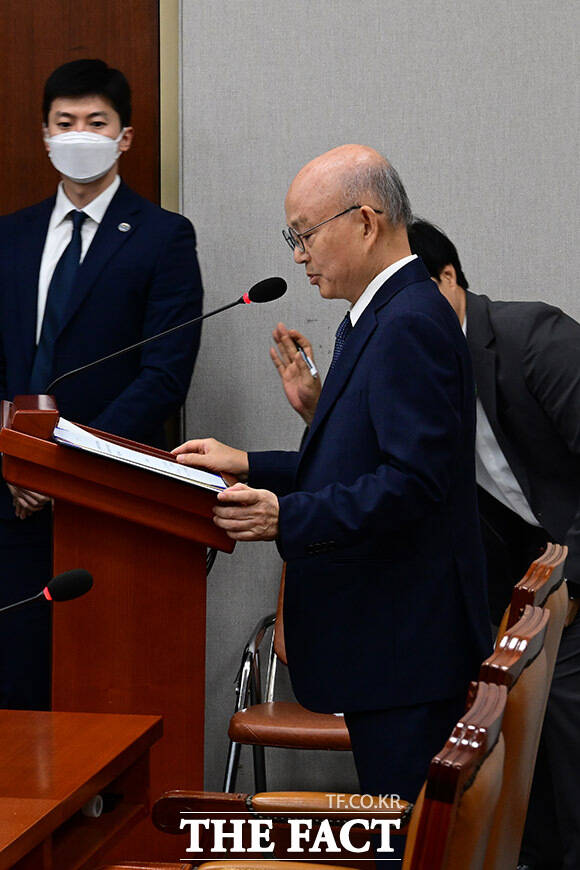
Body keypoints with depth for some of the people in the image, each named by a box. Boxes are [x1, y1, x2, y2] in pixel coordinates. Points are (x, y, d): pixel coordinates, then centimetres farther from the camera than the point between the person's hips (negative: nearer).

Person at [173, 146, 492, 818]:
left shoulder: (410, 324, -17)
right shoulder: (378, 317, 17)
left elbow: (415, 479, -25)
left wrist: (288, 517, -29)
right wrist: (248, 467, 14)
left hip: (407, 637, -11)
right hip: (385, 634, 11)